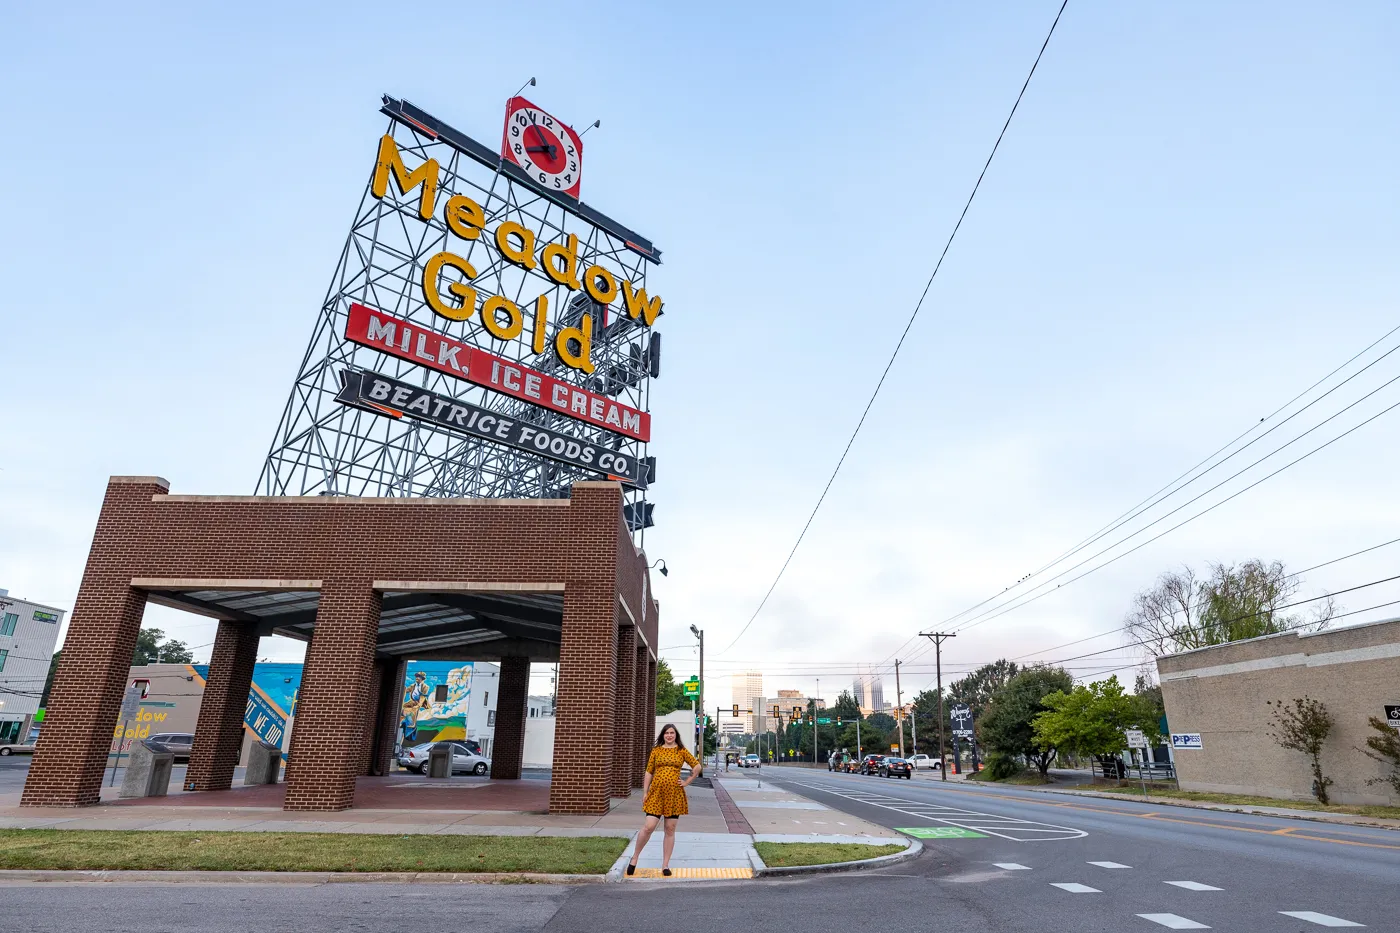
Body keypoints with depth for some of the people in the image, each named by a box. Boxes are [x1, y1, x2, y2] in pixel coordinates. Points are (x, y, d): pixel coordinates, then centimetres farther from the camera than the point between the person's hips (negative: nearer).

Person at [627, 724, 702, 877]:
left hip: (674, 794, 1)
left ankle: (665, 865, 15)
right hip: (656, 792, -1)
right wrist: (645, 792, 1)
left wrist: (687, 782, 1)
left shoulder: (681, 751, 4)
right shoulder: (656, 751, 5)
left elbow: (698, 767, 7)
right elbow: (649, 772, 5)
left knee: (670, 830, 5)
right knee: (648, 827, -7)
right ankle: (634, 858, 13)